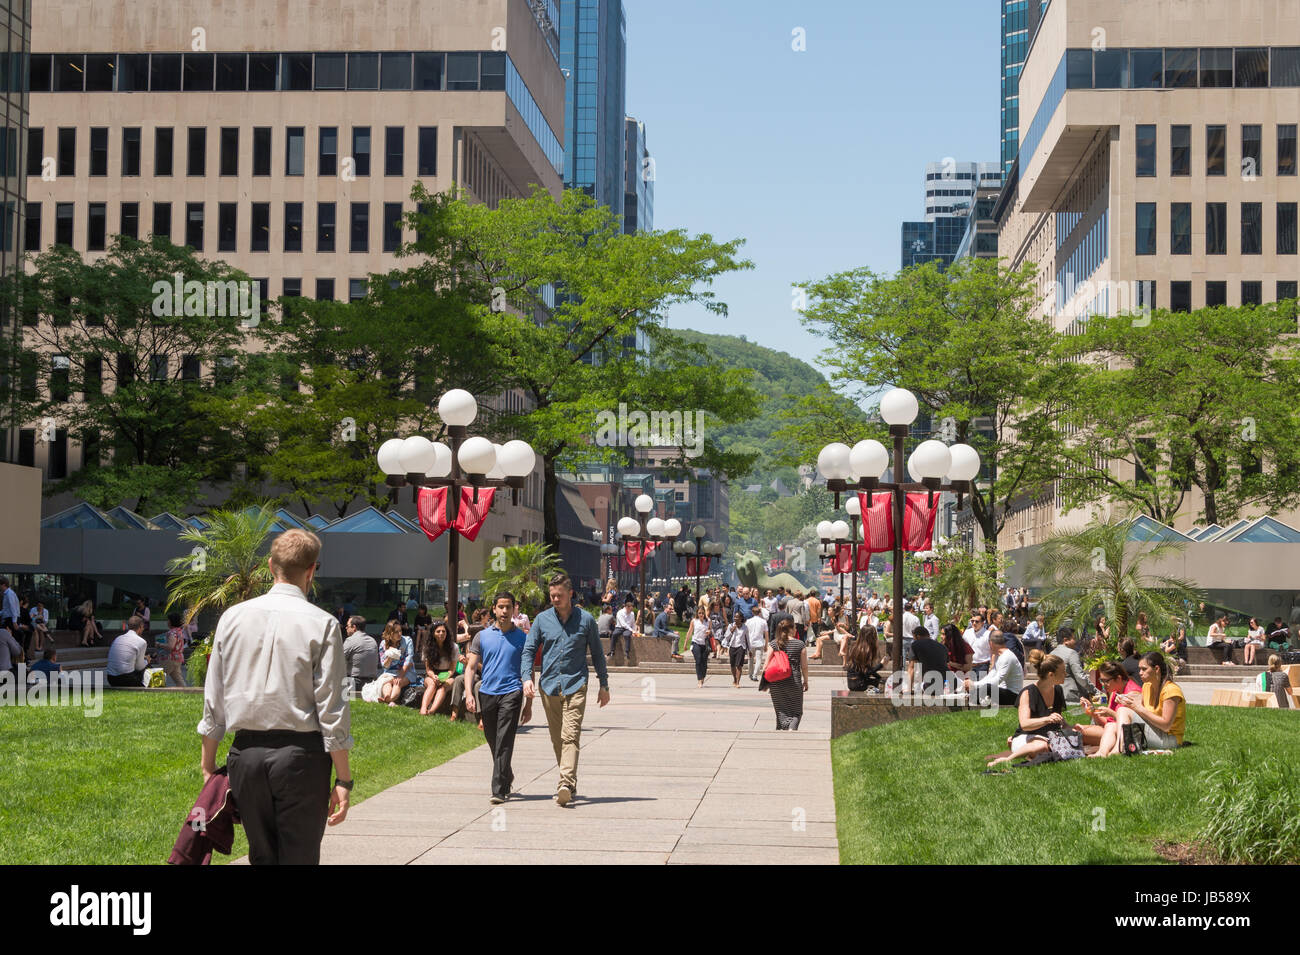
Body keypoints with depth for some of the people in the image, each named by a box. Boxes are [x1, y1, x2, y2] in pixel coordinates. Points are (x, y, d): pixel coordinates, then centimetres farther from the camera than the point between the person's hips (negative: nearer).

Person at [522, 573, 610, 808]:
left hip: (575, 685, -3)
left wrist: (604, 685, 11)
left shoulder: (585, 619, 3)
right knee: (557, 739, 9)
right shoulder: (542, 619, 7)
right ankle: (570, 782, 21)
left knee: (570, 736, -16)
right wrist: (527, 677, -7)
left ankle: (566, 783, -26)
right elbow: (528, 650, 9)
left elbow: (597, 653, 10)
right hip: (549, 685, 3)